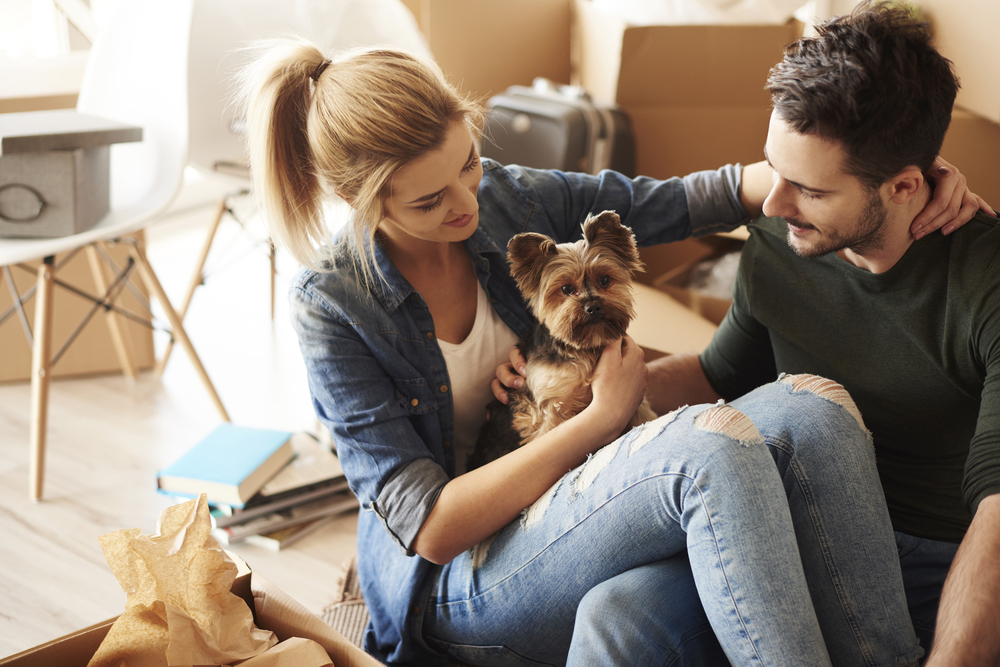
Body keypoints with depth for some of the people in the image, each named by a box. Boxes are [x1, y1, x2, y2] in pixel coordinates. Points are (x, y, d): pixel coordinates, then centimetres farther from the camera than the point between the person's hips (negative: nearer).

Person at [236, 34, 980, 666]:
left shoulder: (509, 199, 0)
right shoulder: (332, 305, -14)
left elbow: (684, 199, 5)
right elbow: (431, 527, -18)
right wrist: (603, 418, -19)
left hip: (573, 506, 6)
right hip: (453, 581, -5)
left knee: (813, 407, -23)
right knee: (715, 441, -33)